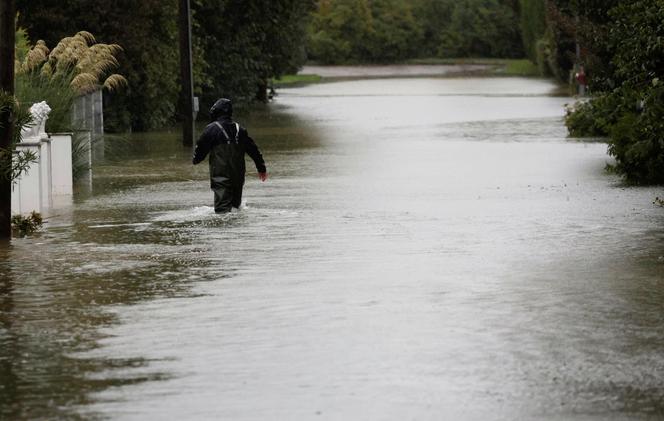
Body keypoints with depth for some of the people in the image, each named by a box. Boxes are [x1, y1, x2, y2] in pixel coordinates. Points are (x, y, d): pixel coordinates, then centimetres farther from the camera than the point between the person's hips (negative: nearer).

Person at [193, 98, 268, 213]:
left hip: (220, 176, -5)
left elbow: (200, 149, -3)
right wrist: (262, 168, 21)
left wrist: (195, 160, 20)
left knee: (223, 207, -11)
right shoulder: (239, 129, 9)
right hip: (238, 176, 5)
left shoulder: (211, 129, -9)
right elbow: (253, 149, 13)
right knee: (236, 204, 20)